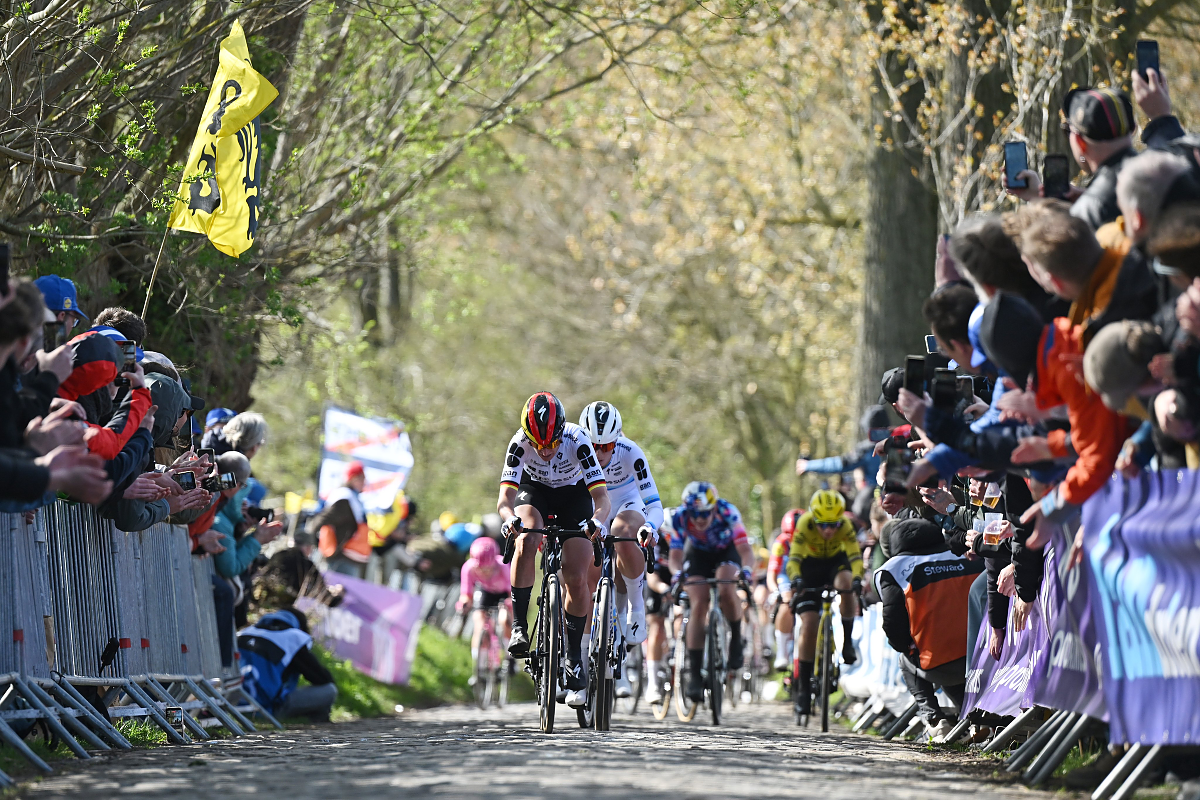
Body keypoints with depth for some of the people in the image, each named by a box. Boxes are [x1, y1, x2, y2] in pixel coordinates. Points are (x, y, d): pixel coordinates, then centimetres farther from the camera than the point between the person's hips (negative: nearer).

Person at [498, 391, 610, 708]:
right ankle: (519, 628, -24)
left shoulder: (577, 440, -35)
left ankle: (574, 658, 4)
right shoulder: (520, 443, -32)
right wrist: (510, 519, -59)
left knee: (577, 578, -10)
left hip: (574, 495, -1)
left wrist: (597, 522, -59)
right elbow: (505, 499, -37)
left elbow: (603, 498, -38)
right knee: (526, 540, -32)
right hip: (534, 491, 1)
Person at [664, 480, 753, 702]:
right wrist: (677, 572, -55)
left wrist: (746, 568, -61)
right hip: (697, 553, 1)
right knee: (698, 607, -16)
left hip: (726, 551, -1)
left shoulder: (727, 512, -35)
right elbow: (676, 555, -32)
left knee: (726, 591, -31)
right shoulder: (678, 518, -30)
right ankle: (694, 674, -14)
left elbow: (745, 548, -40)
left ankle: (736, 641, -5)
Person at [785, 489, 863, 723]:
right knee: (809, 626, -12)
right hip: (810, 566, -1)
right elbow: (794, 558, -37)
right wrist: (796, 579, -56)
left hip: (836, 561, 1)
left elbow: (855, 556, -35)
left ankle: (847, 641, -16)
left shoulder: (845, 526, -27)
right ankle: (804, 687, -3)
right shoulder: (804, 524, -30)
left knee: (846, 584, -36)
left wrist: (857, 578, -55)